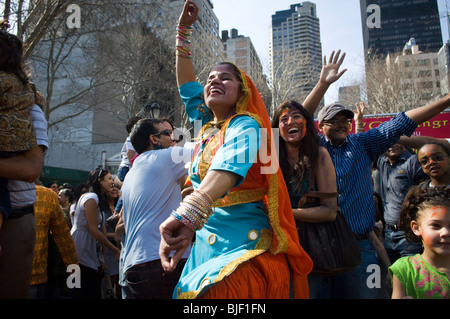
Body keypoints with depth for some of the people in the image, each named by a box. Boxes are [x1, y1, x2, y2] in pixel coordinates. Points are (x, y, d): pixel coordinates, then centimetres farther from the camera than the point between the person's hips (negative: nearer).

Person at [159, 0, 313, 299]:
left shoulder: (245, 125, -8)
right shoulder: (207, 126, 13)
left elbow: (229, 166, -29)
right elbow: (187, 84, 24)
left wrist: (188, 213, -46)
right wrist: (183, 29, 24)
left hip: (245, 244, -6)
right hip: (205, 244, 7)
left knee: (217, 293, -24)